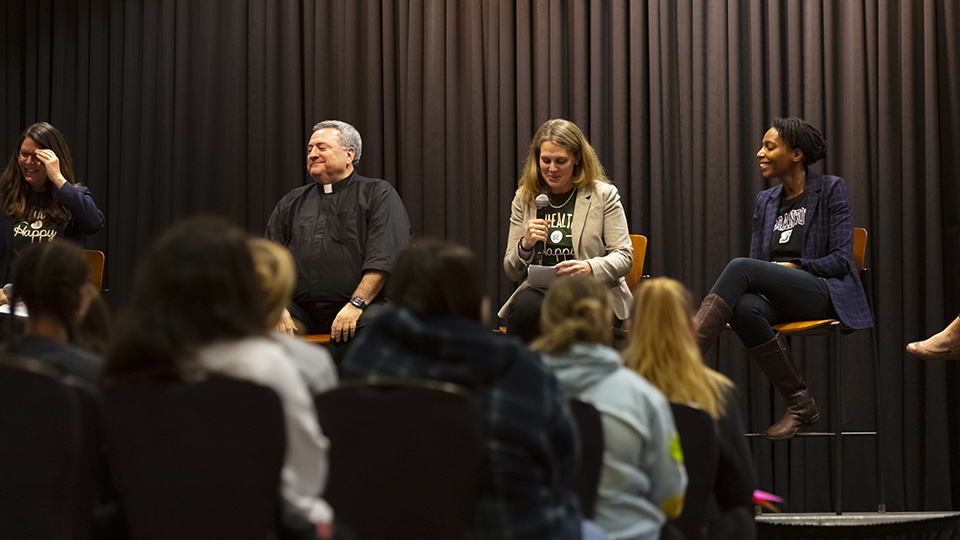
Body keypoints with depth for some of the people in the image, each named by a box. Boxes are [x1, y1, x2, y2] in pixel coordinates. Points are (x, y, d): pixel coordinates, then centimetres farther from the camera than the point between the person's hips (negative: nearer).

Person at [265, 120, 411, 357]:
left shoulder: (378, 194, 10)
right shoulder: (292, 203, 23)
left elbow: (386, 258, -4)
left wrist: (356, 304, -17)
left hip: (362, 308, -3)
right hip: (301, 312, 3)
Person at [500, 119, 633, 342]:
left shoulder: (604, 195, 6)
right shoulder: (524, 199, 13)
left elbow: (624, 257, 1)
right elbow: (512, 272, 12)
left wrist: (590, 267, -20)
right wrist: (525, 246, -10)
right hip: (540, 289, 2)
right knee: (525, 306, -34)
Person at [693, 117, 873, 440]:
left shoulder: (830, 190, 4)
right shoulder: (766, 201, 21)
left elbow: (841, 259, -4)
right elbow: (757, 260, 17)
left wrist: (792, 267, -13)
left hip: (824, 293, -5)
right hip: (778, 299, 5)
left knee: (740, 267, -31)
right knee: (745, 308, -35)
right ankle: (800, 404, -25)